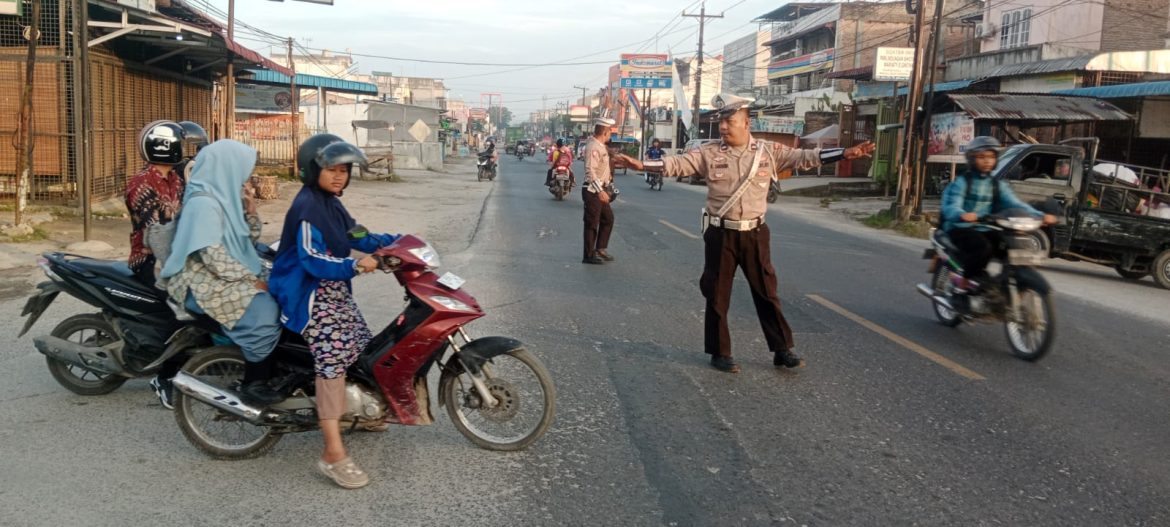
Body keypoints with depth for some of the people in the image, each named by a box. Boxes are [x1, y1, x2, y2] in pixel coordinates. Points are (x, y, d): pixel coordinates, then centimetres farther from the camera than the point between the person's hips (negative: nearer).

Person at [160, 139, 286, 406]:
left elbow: (249, 241, 18)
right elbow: (212, 256, -23)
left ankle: (272, 374, 6)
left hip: (230, 277, 10)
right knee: (264, 312, -25)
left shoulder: (225, 195, 12)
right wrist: (252, 279, -18)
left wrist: (250, 211, 1)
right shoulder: (203, 202, -17)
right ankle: (253, 384, -12)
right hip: (207, 283, -10)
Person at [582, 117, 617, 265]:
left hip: (600, 190, 10)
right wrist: (600, 191, -31)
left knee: (608, 219, 16)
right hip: (593, 191, -10)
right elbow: (590, 171, -27)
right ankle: (589, 255, 8)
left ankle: (600, 249, 25)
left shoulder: (601, 146, 12)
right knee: (592, 223, -2)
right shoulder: (593, 147, -18)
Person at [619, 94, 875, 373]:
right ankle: (720, 353, 19)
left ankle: (782, 350, 21)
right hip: (720, 234, -1)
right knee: (717, 295, 6)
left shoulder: (768, 151, 1)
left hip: (754, 234, 1)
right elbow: (677, 163, -7)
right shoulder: (709, 153, -2)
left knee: (766, 292, 9)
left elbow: (803, 157, 0)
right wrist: (642, 164, -19)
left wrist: (846, 153, -5)